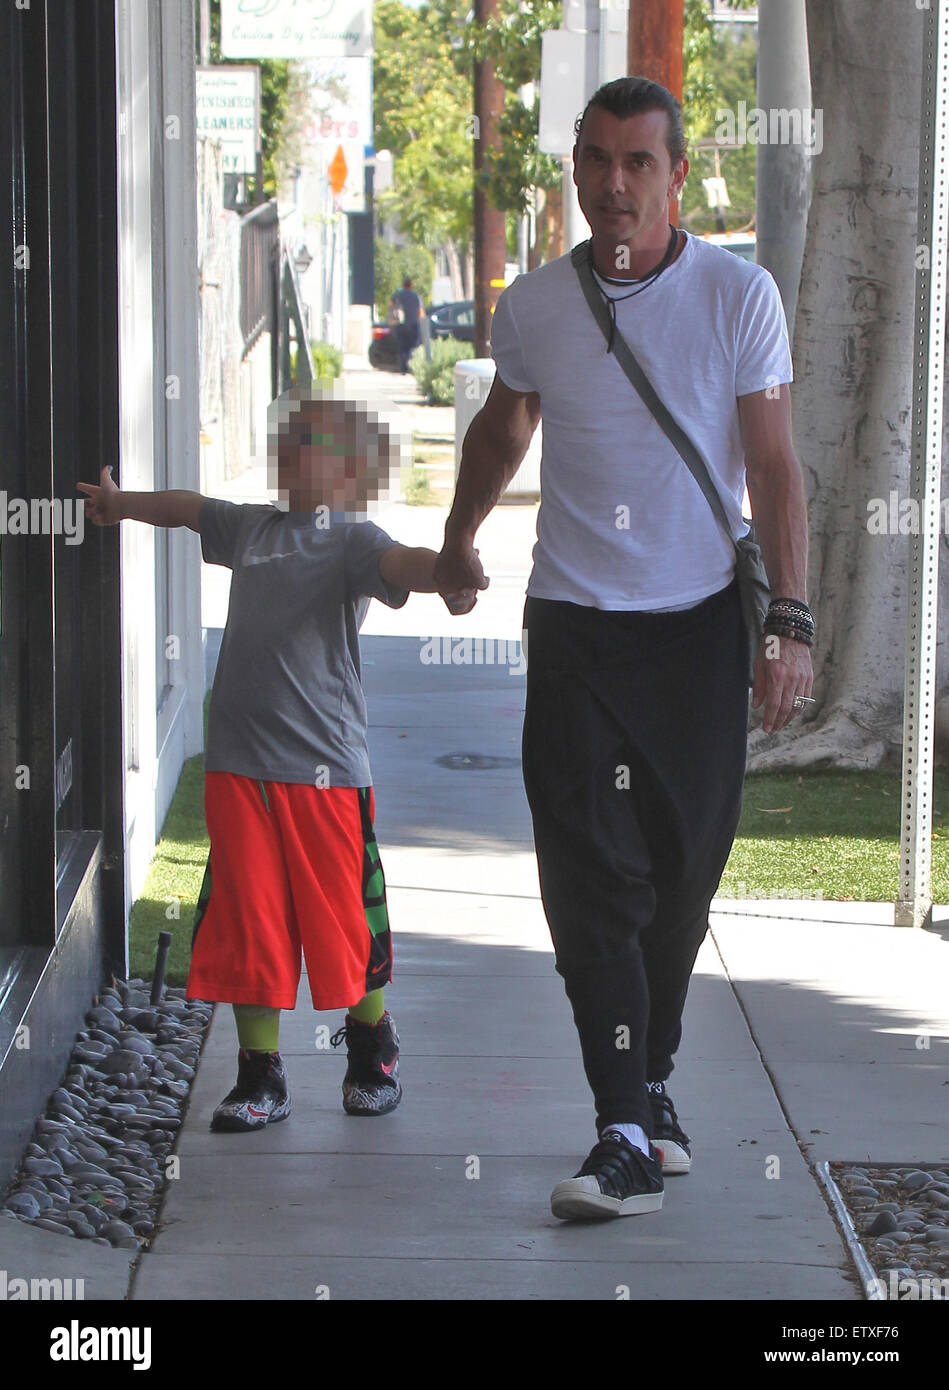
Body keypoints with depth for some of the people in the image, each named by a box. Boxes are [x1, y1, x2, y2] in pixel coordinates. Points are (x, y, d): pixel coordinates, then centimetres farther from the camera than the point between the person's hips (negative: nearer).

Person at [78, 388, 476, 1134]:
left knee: (343, 918, 4)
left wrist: (445, 569, -48)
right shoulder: (252, 527, 15)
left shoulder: (351, 539, -4)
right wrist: (117, 504, 51)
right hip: (239, 764, 5)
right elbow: (189, 509, 35)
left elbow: (397, 563, -26)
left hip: (325, 767, -5)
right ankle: (261, 1073, 14)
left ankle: (372, 1044, 28)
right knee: (246, 921, 4)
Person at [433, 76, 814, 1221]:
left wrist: (790, 623, -9)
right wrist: (457, 542, 35)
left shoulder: (738, 294, -3)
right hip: (574, 627, 1)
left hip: (700, 624, 0)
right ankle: (629, 1132, -9)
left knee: (681, 880, 6)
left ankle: (650, 1079, 26)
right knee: (594, 881, -9)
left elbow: (772, 467, -2)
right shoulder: (533, 307, 2)